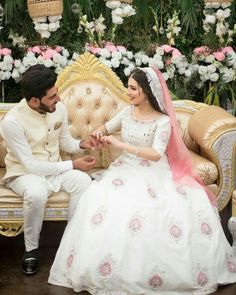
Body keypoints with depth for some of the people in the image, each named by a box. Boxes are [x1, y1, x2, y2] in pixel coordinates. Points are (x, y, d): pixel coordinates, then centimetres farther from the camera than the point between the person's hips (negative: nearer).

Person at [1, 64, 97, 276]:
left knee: (83, 182, -26)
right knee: (36, 194, -38)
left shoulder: (58, 108, -8)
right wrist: (72, 165, -24)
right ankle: (31, 249, -12)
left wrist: (81, 144, -12)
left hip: (55, 168, 5)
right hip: (24, 173, -4)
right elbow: (31, 165, -24)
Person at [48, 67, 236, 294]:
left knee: (180, 209, -28)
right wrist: (100, 132, -1)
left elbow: (156, 154, -24)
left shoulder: (163, 121, -10)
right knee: (104, 202, -24)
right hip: (126, 170, 4)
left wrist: (120, 144, -26)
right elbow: (108, 127, 24)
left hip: (153, 174, -3)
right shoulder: (127, 111, 5)